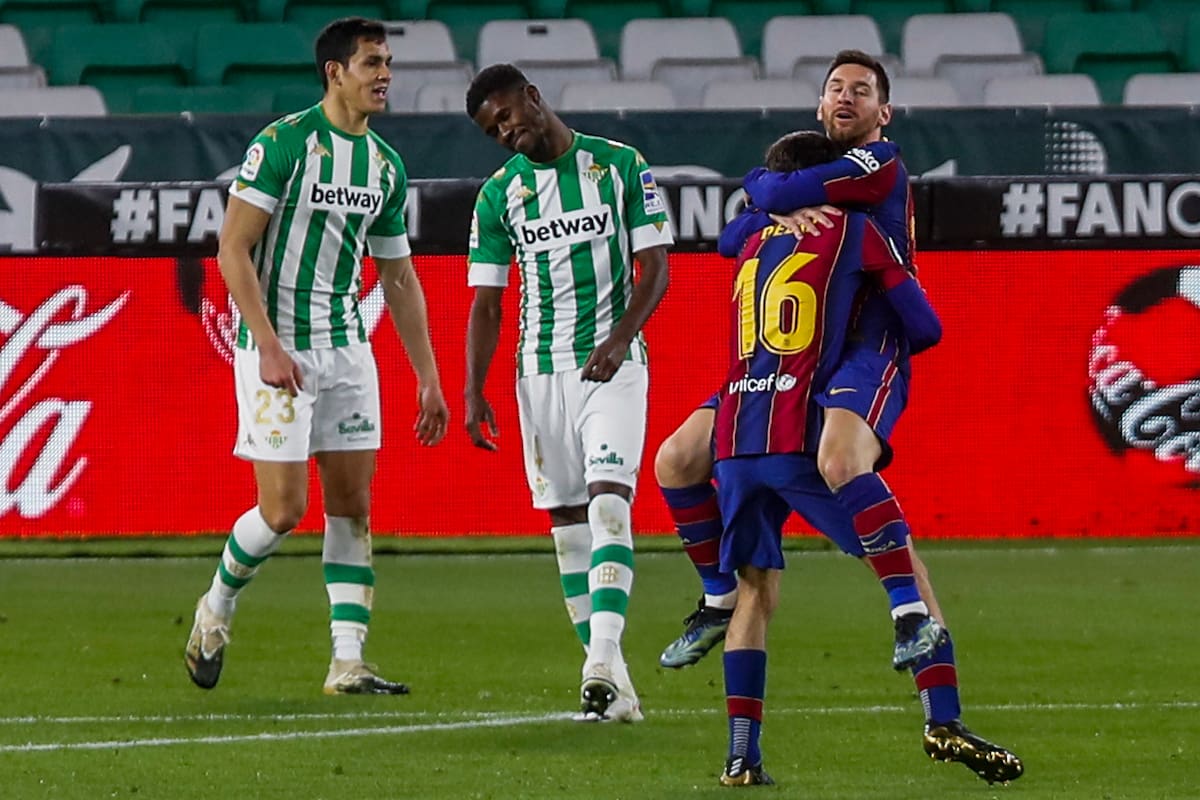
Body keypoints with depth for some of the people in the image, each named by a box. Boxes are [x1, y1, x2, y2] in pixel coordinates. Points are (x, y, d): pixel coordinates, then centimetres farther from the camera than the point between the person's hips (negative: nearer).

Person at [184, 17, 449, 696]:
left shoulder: (387, 166, 9)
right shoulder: (283, 144, -12)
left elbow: (400, 278, 16)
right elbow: (232, 250, -13)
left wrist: (428, 378, 12)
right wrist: (269, 347, -20)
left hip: (347, 347, 7)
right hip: (279, 346, -6)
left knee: (352, 505, 1)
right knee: (284, 510, -8)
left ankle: (347, 663, 1)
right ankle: (216, 612, 18)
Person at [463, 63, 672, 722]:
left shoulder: (622, 167, 0)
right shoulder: (498, 194, 6)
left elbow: (654, 269, -2)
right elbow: (485, 303, 8)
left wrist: (620, 338, -18)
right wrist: (473, 392, -1)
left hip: (613, 364, -3)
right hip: (541, 370, 3)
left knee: (608, 502, -18)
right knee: (567, 520, 1)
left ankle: (604, 660, -28)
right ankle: (608, 678, 5)